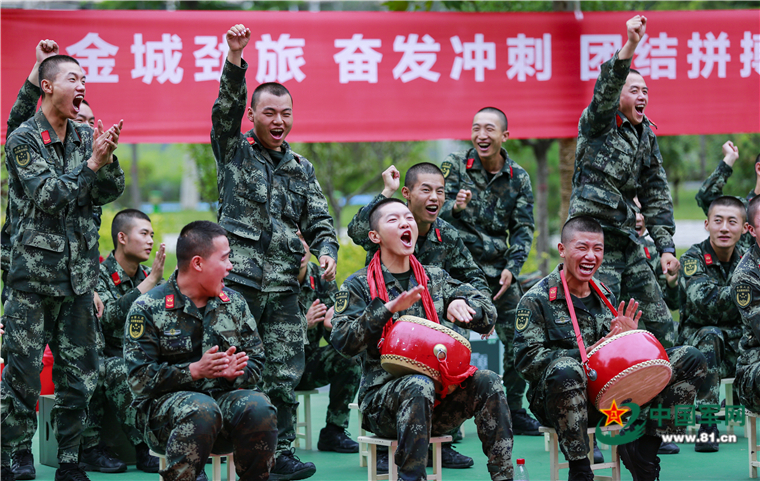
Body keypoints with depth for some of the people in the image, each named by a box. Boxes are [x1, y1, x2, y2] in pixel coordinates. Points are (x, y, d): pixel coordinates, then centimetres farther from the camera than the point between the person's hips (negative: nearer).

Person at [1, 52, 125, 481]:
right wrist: (92, 164, -17)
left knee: (80, 374, 8)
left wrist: (107, 160, -14)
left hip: (79, 276, 6)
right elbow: (49, 195, -16)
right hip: (35, 274, -6)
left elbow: (111, 192, 4)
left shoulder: (86, 136, 11)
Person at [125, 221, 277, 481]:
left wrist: (235, 370, -12)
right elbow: (139, 379, -9)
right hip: (164, 405, -4)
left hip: (224, 397, 4)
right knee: (201, 410, -38)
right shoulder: (148, 308, -2)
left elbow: (257, 362, 12)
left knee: (259, 407, -29)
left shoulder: (234, 303, 13)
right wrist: (195, 370, -20)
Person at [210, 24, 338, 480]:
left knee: (284, 375, 2)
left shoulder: (302, 169, 19)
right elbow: (227, 108, -8)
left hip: (284, 285, 4)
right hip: (238, 277, -4)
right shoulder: (235, 150, 8)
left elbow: (318, 220, 17)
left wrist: (327, 251, -5)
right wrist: (235, 59, -22)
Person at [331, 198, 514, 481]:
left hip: (437, 394, 4)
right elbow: (343, 341, -13)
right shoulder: (359, 285, 3)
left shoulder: (435, 278, 15)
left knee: (487, 382, -20)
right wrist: (388, 309, -24)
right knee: (419, 386, -36)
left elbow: (488, 316, 9)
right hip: (382, 398, -4)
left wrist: (460, 304, -13)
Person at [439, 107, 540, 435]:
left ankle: (514, 413, 16)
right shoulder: (455, 166, -2)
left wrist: (512, 268, -9)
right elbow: (436, 213, -7)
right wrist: (454, 206, -30)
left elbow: (523, 229, 5)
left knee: (519, 340, 2)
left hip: (500, 270, 3)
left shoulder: (518, 178, 6)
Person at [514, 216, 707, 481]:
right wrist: (587, 353, -20)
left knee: (691, 360, -4)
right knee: (565, 370, -44)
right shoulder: (537, 299, -3)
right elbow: (527, 360, -13)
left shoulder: (605, 296, 17)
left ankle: (643, 447, -5)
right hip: (559, 399, -6)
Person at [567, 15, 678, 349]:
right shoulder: (598, 124, -2)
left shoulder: (646, 136, 17)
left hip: (628, 240, 7)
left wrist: (666, 246, 9)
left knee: (661, 324, 7)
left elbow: (657, 197, 18)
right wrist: (630, 46, -38)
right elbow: (605, 91, -24)